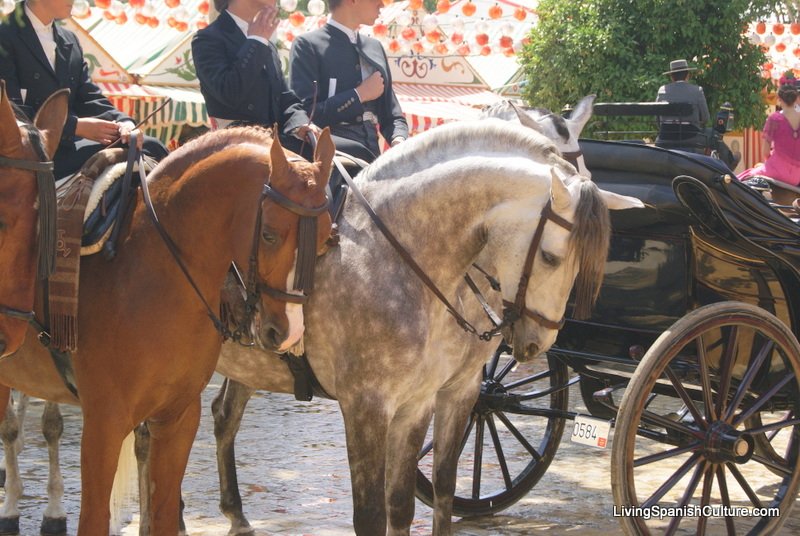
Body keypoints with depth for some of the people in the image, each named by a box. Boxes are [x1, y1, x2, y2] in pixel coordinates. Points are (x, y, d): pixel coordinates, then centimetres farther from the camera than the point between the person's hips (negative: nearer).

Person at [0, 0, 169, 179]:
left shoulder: (70, 40, 18)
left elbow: (89, 99, 14)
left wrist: (123, 122, -9)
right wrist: (76, 125, -20)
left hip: (69, 143, 8)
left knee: (150, 146, -10)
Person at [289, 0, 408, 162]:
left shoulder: (375, 47, 20)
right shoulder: (308, 45, 0)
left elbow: (391, 115, 21)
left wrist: (399, 142, -3)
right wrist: (359, 95, -7)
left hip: (371, 156, 6)